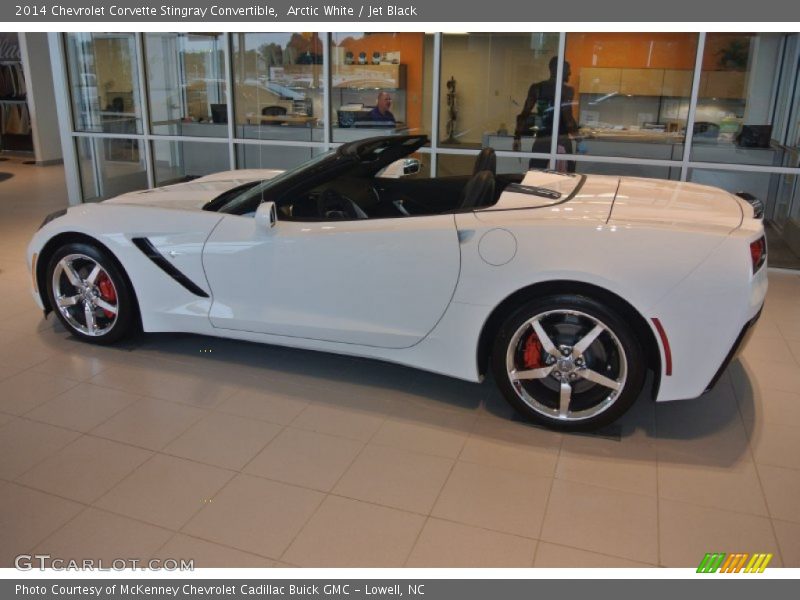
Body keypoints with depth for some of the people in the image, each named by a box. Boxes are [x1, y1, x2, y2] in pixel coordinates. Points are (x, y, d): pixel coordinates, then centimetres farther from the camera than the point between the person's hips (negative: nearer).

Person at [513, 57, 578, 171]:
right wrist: (577, 134, 3)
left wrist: (517, 137, 6)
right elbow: (568, 118, -11)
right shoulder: (567, 90, -3)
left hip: (541, 140, 3)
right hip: (561, 141, -3)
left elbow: (525, 114, 2)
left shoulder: (536, 88, 7)